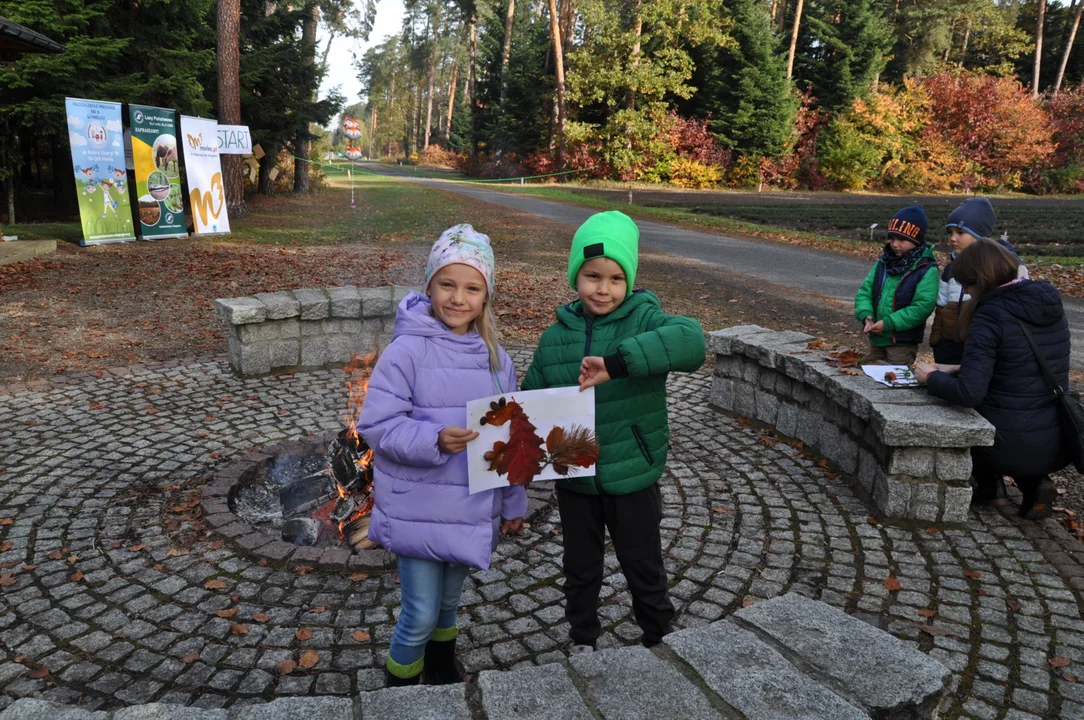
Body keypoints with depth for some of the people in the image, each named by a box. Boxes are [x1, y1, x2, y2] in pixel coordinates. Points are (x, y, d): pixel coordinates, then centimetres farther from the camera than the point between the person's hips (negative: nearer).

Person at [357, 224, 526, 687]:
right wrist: (435, 440, -33)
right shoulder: (406, 351, -16)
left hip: (473, 508, 5)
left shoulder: (494, 357, 0)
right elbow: (377, 425, -17)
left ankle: (443, 671, 51)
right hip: (418, 510, -4)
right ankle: (401, 688, 33)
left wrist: (513, 502, 13)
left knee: (449, 601, 23)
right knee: (421, 615, 4)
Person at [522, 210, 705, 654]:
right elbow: (532, 398, 5)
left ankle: (659, 641, 42)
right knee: (580, 568, 22)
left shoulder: (643, 319, -13)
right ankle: (582, 640, 46)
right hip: (574, 478, 3)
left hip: (632, 477, -3)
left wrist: (616, 363, -44)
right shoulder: (556, 335, -3)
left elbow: (690, 340, -35)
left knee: (643, 567, 17)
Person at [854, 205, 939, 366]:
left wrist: (888, 323, -24)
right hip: (876, 338, 6)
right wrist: (866, 315, -16)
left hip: (903, 343, -6)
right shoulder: (883, 262, 5)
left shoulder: (927, 270, -13)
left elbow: (922, 307, -20)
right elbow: (865, 292, 3)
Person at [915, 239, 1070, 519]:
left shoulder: (991, 315, -18)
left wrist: (931, 377, -6)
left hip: (1012, 444, -6)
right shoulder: (1050, 303, 4)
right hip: (1057, 443, 6)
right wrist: (957, 370, 14)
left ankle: (989, 486, 20)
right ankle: (1034, 483, 18)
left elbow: (968, 393, -24)